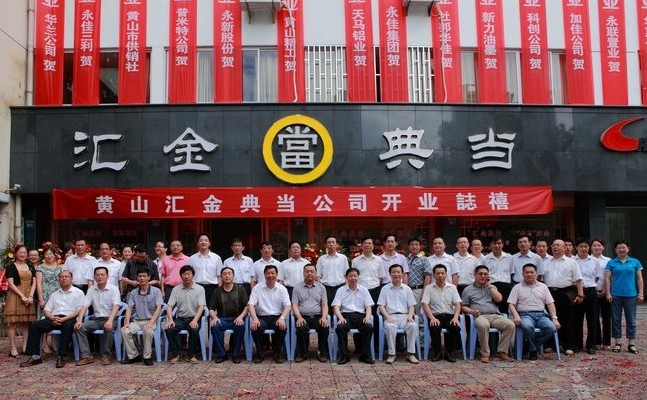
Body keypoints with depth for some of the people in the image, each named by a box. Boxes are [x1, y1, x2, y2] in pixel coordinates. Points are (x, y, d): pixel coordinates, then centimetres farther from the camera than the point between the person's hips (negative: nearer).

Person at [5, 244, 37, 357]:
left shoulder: (30, 267, 15)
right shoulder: (11, 267, 1)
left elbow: (34, 283, 10)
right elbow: (11, 284, -6)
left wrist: (30, 296, -5)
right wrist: (22, 296, -14)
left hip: (28, 298, 4)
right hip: (15, 296, -4)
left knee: (26, 323, 4)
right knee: (13, 323, -4)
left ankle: (25, 347, 9)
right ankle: (13, 348, -1)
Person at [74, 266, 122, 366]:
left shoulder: (113, 289, -3)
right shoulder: (91, 290, 10)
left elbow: (116, 306, -15)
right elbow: (84, 306, 4)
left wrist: (110, 320, -31)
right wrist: (79, 320, -13)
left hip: (110, 318, -4)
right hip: (96, 319, 5)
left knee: (108, 328, -36)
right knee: (79, 327, -19)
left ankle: (105, 356, -18)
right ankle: (86, 356, -16)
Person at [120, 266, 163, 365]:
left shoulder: (156, 291, 0)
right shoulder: (133, 293, 11)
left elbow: (158, 308, -8)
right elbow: (129, 308, 7)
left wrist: (151, 322, -21)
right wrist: (127, 322, -11)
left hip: (150, 320, -4)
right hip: (137, 321, 4)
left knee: (148, 331, -36)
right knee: (124, 330, -25)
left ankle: (147, 356, -18)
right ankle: (133, 355, -8)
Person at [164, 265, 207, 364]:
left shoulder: (200, 289, 1)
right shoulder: (176, 289, 7)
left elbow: (201, 307, -8)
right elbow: (169, 306, 1)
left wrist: (195, 320, -25)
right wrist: (170, 320, -18)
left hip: (194, 318, -2)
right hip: (180, 318, 2)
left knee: (194, 329, -34)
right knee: (169, 329, -27)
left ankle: (191, 354, -11)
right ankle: (175, 353, -5)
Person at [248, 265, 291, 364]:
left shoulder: (282, 288, 6)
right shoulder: (257, 288, 5)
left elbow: (288, 305, -2)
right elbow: (251, 304, -4)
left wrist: (282, 318, -22)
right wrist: (255, 318, -22)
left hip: (277, 317, 0)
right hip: (262, 317, 0)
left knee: (282, 328, -32)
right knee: (255, 328, -32)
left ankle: (278, 353, -7)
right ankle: (260, 353, -7)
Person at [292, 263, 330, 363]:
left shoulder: (321, 287, 15)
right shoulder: (297, 287, 12)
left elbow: (324, 305, 8)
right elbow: (294, 305, 3)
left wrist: (324, 317, -12)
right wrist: (299, 317, -15)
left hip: (317, 316, 1)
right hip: (303, 317, -1)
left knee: (325, 328, -30)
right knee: (301, 328, -34)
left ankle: (322, 353, -10)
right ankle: (302, 353, -12)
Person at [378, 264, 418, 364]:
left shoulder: (407, 289, 17)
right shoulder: (385, 289, 12)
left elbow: (411, 306, 14)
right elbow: (381, 306, 6)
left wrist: (410, 316, -7)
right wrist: (387, 317, -12)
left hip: (405, 316, 2)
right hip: (391, 316, -2)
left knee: (413, 326, -31)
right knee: (389, 327, -36)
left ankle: (411, 353, -22)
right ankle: (391, 354, -24)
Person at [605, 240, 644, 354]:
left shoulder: (635, 262, 6)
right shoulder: (611, 263, 3)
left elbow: (639, 279, 7)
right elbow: (607, 278, 2)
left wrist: (641, 293, 1)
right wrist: (608, 293, -5)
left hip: (631, 295, 0)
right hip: (616, 295, 0)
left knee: (631, 320, 5)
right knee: (616, 319, 5)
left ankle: (631, 344, 11)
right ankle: (617, 343, 13)